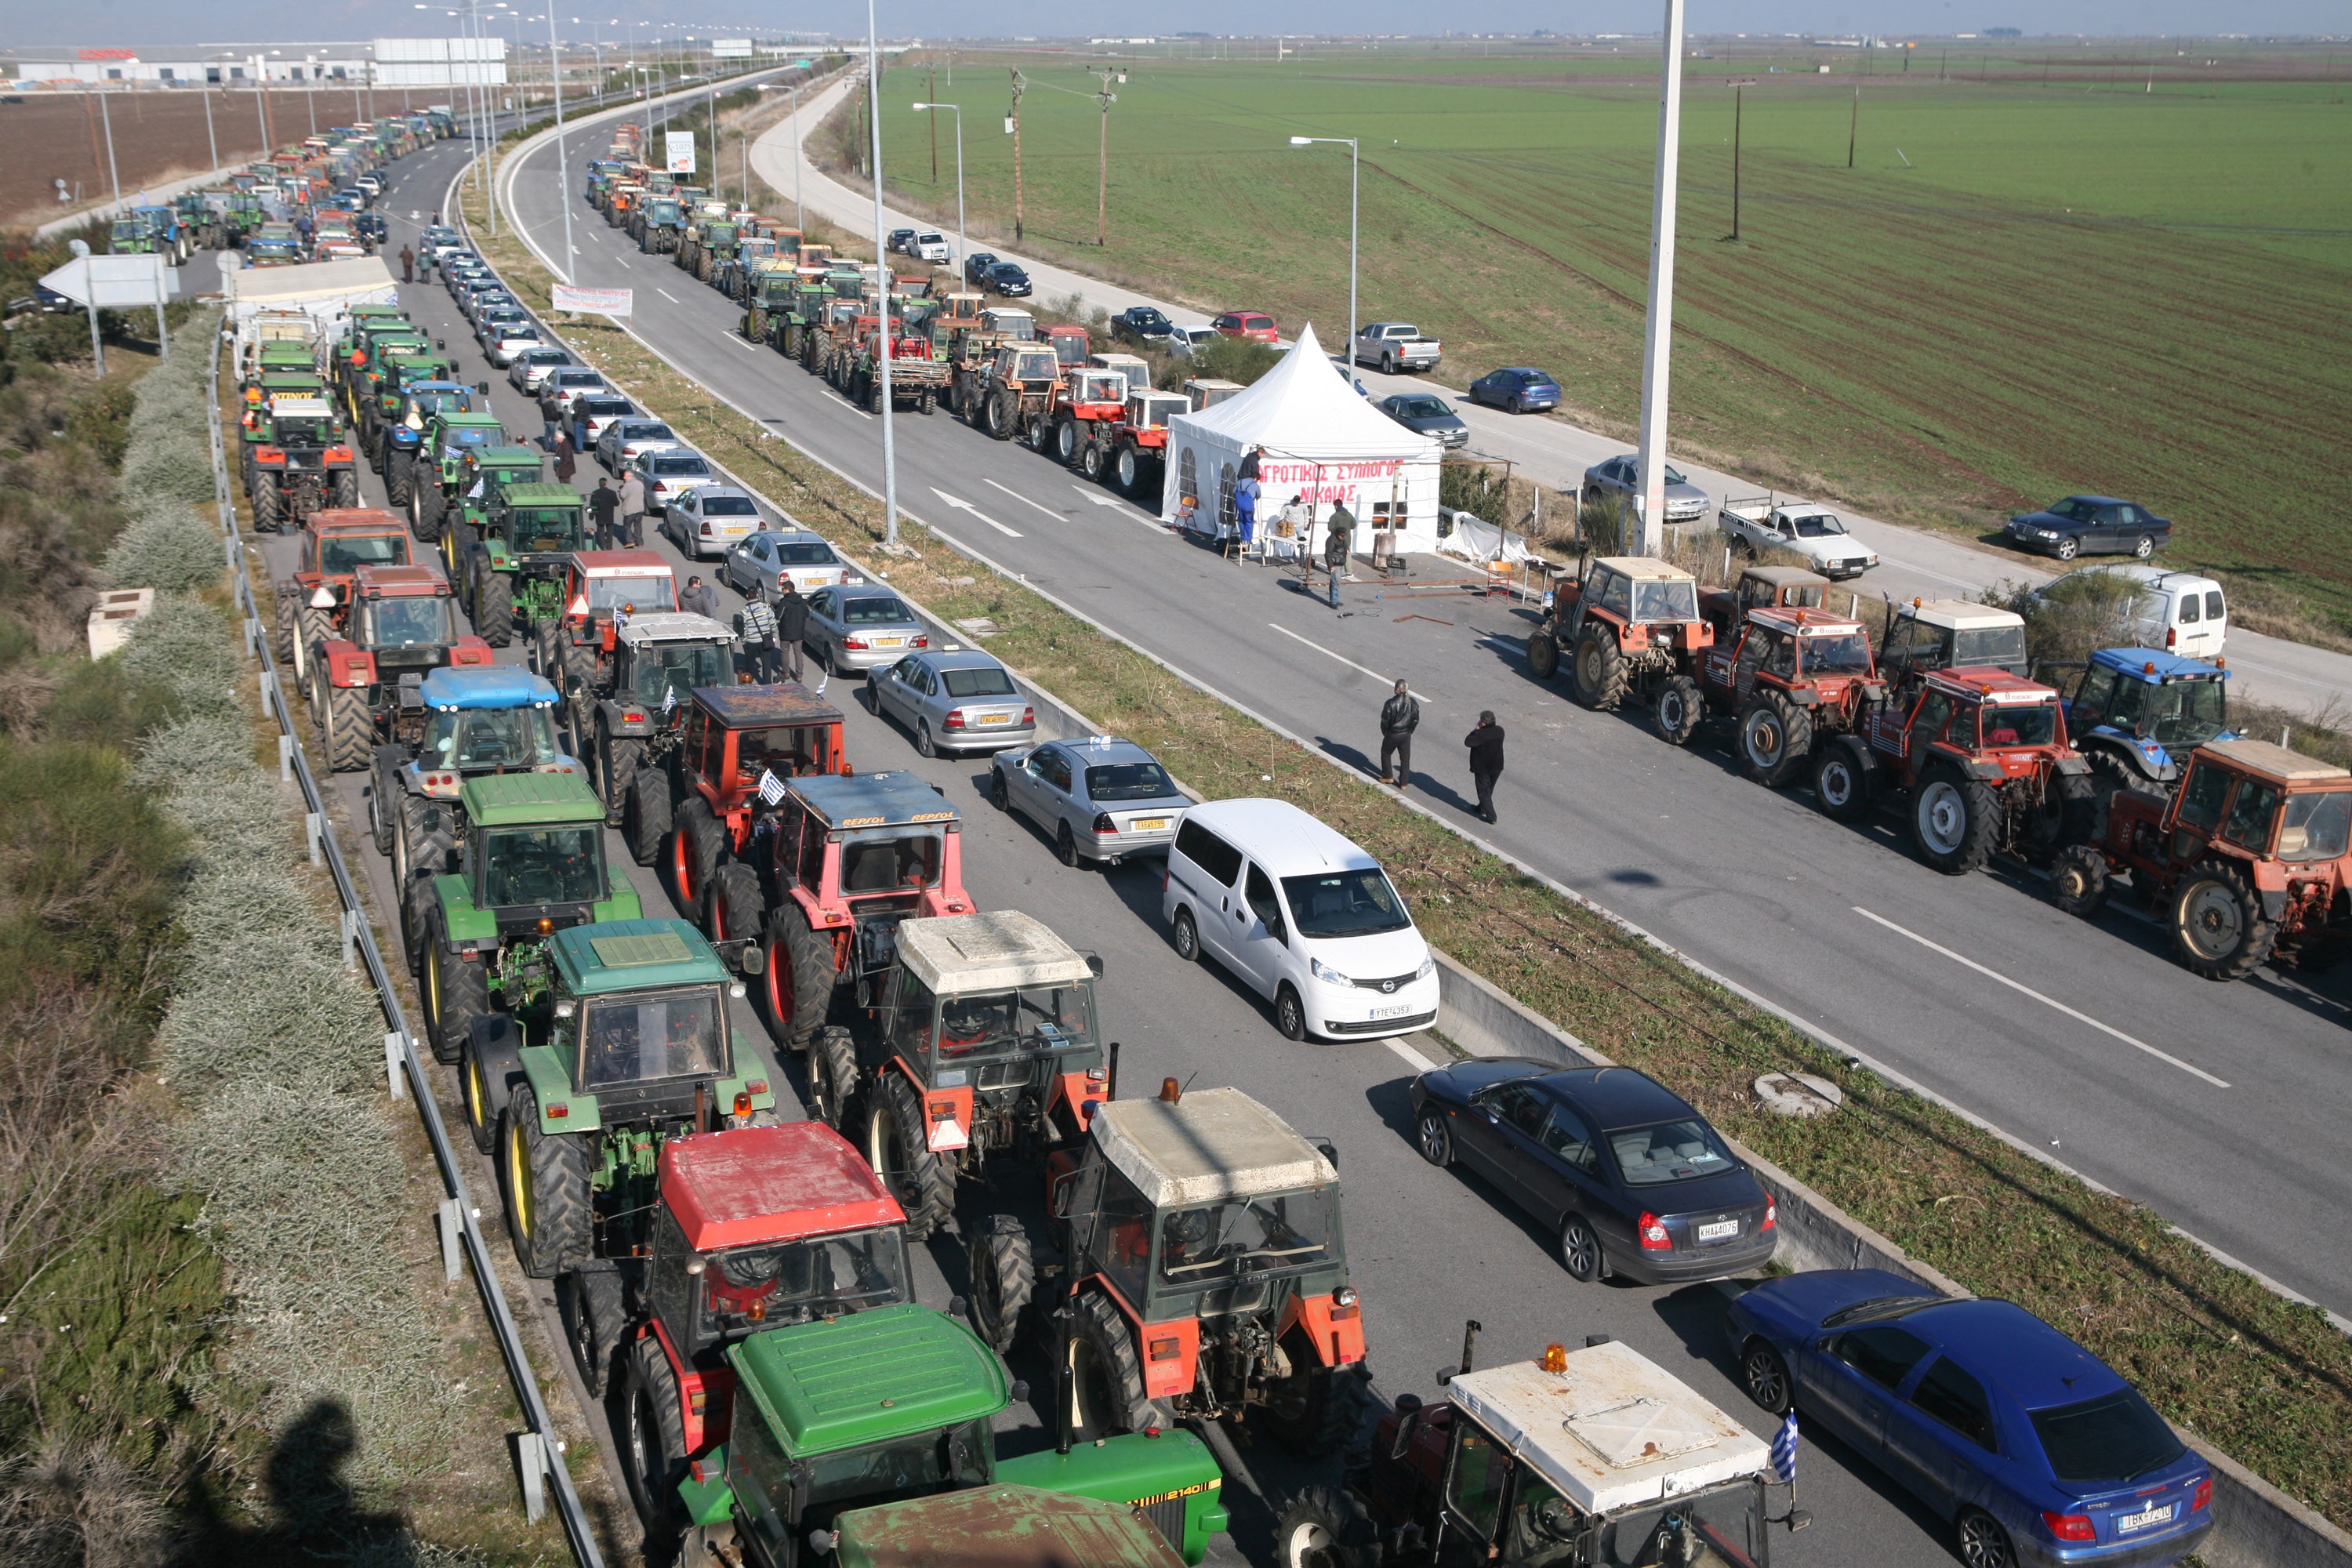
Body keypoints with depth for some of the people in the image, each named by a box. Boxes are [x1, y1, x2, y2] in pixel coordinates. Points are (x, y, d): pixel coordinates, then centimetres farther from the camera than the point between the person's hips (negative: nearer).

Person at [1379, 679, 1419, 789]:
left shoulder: (1390, 703, -22)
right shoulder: (1412, 703, -8)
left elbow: (1385, 721, -14)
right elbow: (1416, 720, 2)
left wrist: (1385, 733, 4)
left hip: (1392, 735, -4)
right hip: (1406, 735, 4)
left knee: (1386, 754, 22)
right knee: (1405, 759, 14)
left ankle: (1388, 777, 29)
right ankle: (1404, 782, 18)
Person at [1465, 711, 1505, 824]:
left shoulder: (1480, 734, -28)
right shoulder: (1499, 730, -6)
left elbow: (1467, 742, -20)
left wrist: (1476, 730, -13)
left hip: (1482, 768, -7)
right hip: (1497, 767, 7)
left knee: (1484, 792, 5)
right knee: (1489, 790, 24)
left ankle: (1491, 816, 4)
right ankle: (1482, 808, 43)